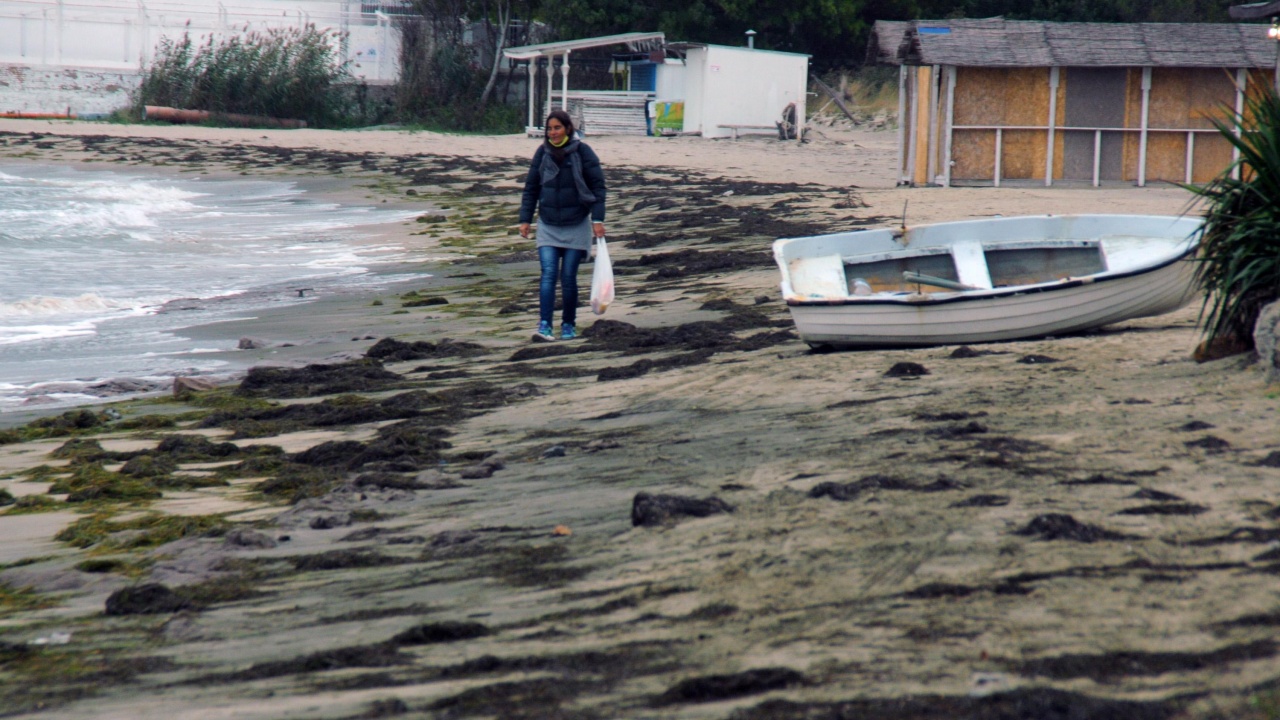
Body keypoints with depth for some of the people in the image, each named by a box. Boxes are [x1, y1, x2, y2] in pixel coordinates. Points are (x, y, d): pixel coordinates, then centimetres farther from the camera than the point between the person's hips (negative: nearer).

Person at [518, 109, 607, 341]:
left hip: (576, 226, -2)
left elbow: (598, 186, -4)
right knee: (548, 273, -12)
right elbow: (531, 188, 9)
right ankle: (544, 323, -16)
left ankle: (569, 325, 14)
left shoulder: (582, 152, -5)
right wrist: (525, 219, 4)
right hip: (548, 226, 2)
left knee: (568, 276, 0)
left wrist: (598, 219, -11)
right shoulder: (542, 153, 2)